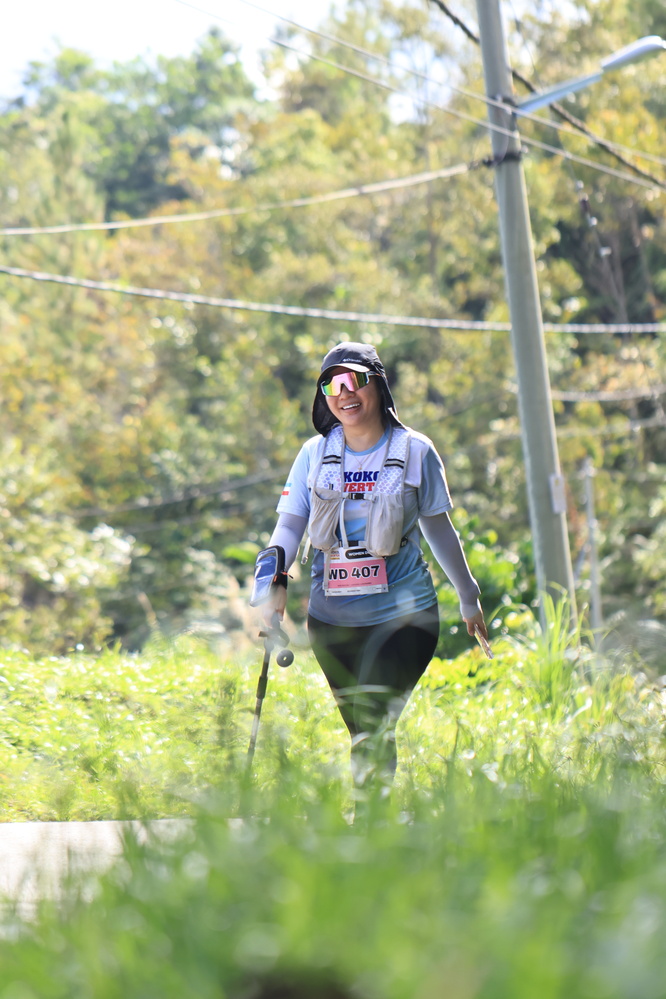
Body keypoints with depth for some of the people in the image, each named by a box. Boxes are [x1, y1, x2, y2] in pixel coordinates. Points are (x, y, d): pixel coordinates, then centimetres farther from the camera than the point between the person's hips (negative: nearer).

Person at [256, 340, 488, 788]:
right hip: (332, 619, 3)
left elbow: (439, 527, 10)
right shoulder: (315, 454, 5)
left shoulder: (415, 452, 0)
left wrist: (469, 598, 18)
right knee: (365, 735, 11)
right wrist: (276, 582, -20)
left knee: (373, 731, -17)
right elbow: (290, 524, -1)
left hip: (403, 616, -3)